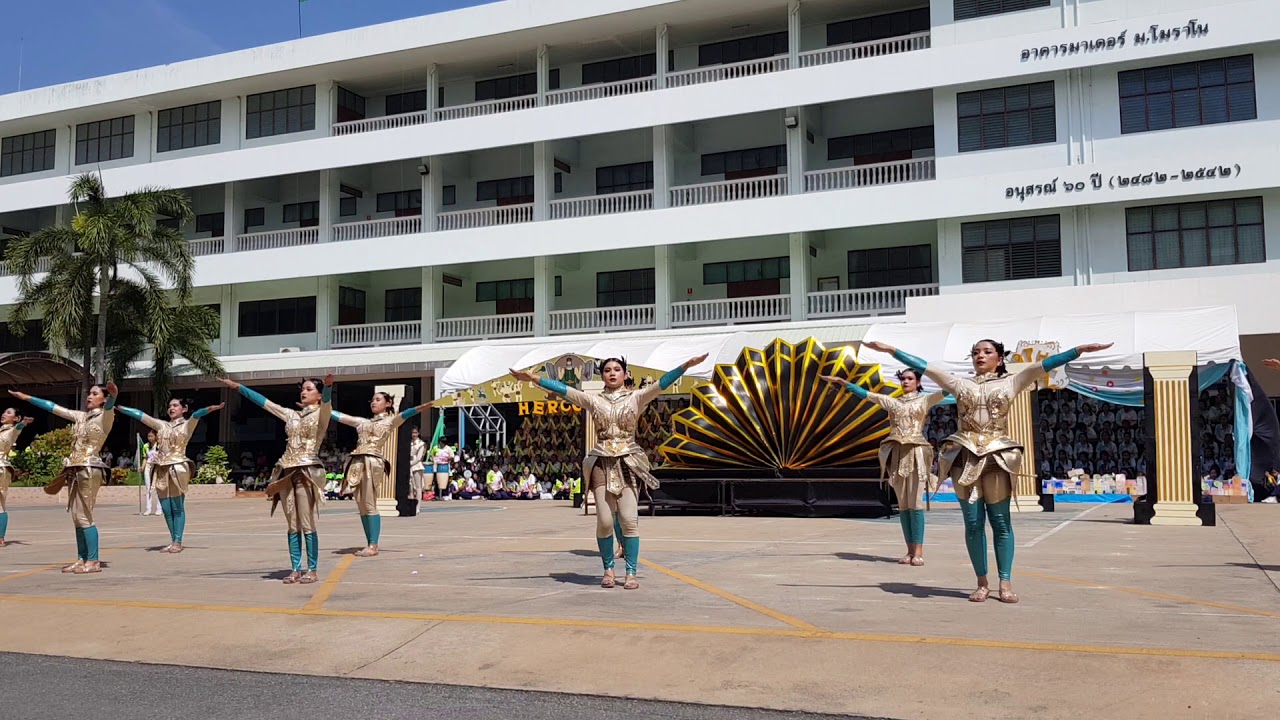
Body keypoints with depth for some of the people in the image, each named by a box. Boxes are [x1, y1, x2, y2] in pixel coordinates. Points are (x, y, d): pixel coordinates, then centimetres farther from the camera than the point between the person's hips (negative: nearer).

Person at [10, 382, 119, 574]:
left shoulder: (105, 416, -6)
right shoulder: (80, 416, 15)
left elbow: (109, 405, -29)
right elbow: (52, 407, 22)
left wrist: (113, 394, -51)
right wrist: (27, 397, 20)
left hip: (90, 470, -8)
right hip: (74, 469, 8)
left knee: (84, 517, -8)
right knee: (77, 518, 7)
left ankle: (93, 561, -5)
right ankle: (82, 559, 12)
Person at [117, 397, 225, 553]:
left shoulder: (186, 425, 2)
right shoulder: (162, 425, 15)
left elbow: (196, 415, -19)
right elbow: (139, 415, 16)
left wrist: (208, 409, -38)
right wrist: (117, 407, 14)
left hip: (177, 469, -5)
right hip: (161, 470, 5)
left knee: (177, 507, -3)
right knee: (166, 508, 5)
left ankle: (178, 542, 1)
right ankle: (173, 541, 14)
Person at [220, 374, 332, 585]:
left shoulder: (321, 413, 0)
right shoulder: (291, 415, 18)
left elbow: (327, 400, -22)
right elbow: (263, 402, 22)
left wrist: (328, 385, -45)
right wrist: (239, 387, 18)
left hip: (307, 472, -6)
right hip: (287, 472, 6)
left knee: (307, 525, -6)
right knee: (292, 525, 7)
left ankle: (312, 570, -1)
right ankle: (296, 569, 11)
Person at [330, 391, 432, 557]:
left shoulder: (389, 421, 7)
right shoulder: (363, 421, 24)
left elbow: (404, 415, -12)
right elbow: (340, 416, 29)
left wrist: (418, 409, -31)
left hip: (373, 463, -6)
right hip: (358, 463, 6)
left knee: (369, 505, -11)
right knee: (361, 506, 4)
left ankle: (373, 546, -9)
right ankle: (369, 544, 9)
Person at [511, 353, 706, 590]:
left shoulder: (636, 398, 5)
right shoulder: (594, 401, 9)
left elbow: (661, 384, -7)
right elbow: (563, 389, 3)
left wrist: (686, 365, -20)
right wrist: (534, 379, -5)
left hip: (628, 463, -1)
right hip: (602, 463, 1)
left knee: (629, 519, -9)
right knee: (605, 521, -4)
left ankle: (631, 573, -2)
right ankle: (608, 569, 13)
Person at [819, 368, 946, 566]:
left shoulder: (924, 400, 9)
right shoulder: (892, 401, 17)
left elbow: (945, 391, -5)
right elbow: (865, 393, 16)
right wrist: (843, 382, 12)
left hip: (916, 453, -3)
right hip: (897, 454, 3)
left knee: (915, 503, -8)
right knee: (903, 504, 2)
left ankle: (918, 551, -7)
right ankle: (910, 550, 5)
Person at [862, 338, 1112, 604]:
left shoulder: (1010, 383, 10)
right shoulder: (959, 383, 13)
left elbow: (1043, 365, 1)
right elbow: (922, 366, 10)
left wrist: (1079, 350, -8)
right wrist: (891, 350, 5)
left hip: (997, 457, -1)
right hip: (965, 455, 1)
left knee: (1000, 522, 0)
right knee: (973, 523, 1)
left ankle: (1005, 582, 6)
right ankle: (982, 582, 10)